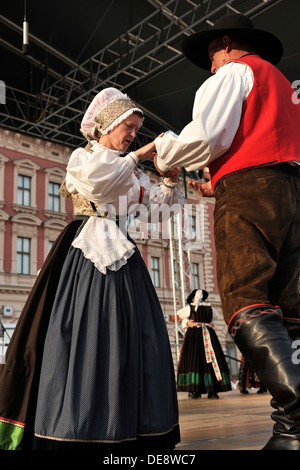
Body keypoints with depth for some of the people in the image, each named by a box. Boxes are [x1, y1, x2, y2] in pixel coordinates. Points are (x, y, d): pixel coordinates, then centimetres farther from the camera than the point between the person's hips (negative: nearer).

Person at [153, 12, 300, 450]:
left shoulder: (233, 72, 8)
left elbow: (206, 135, -8)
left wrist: (163, 154, 11)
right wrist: (217, 185, 36)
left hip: (247, 189, -8)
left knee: (246, 304, -17)